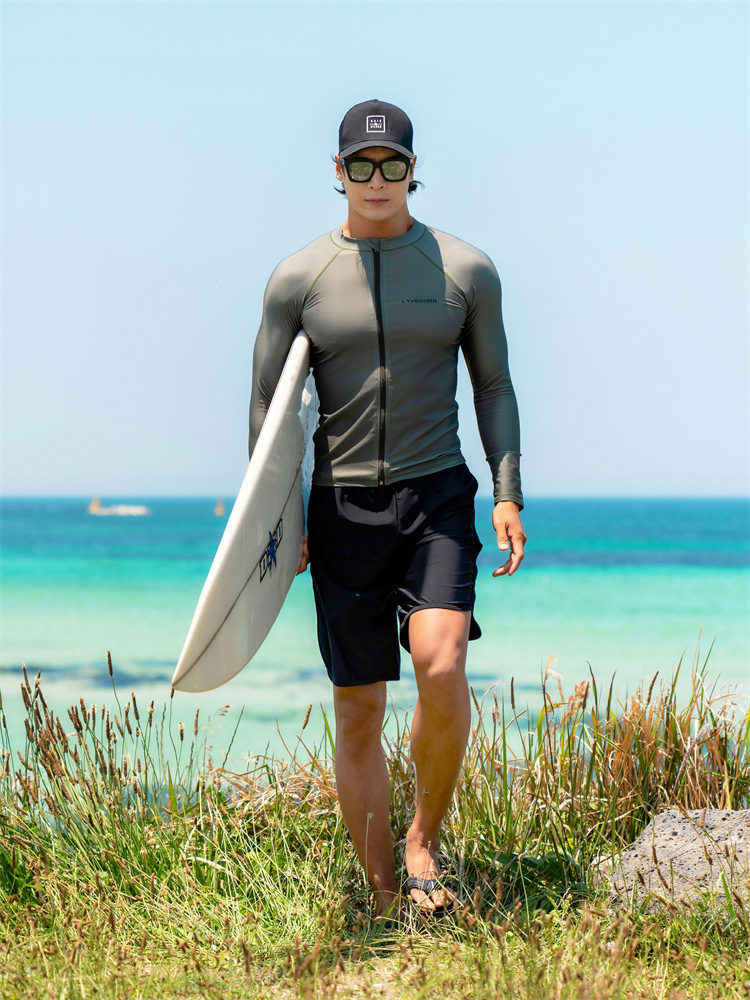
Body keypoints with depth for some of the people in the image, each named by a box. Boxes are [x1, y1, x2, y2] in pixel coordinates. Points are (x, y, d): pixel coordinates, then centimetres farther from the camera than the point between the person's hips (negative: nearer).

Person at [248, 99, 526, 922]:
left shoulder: (466, 269, 4)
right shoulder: (298, 278, 3)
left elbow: (493, 386, 11)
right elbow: (267, 403, 6)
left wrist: (507, 494, 0)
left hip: (437, 496, -1)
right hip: (342, 511, 1)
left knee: (441, 666, -24)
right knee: (357, 712, 2)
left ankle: (425, 841, -1)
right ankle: (384, 901, 13)